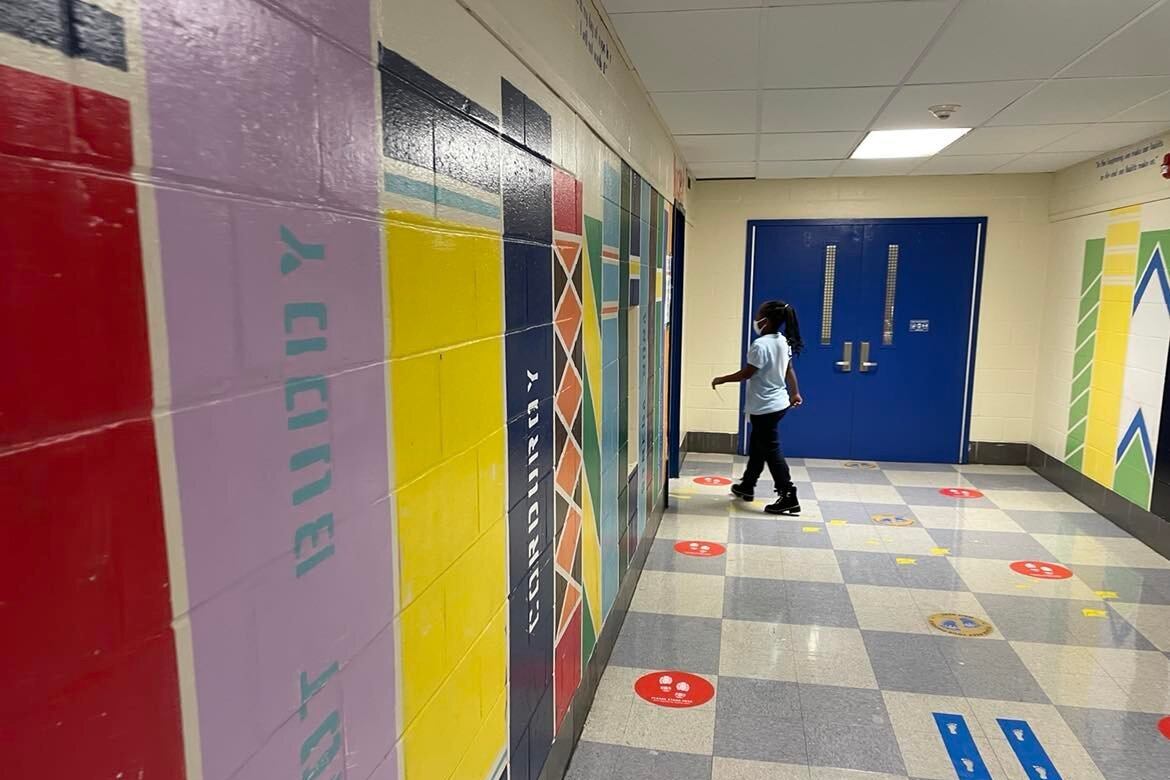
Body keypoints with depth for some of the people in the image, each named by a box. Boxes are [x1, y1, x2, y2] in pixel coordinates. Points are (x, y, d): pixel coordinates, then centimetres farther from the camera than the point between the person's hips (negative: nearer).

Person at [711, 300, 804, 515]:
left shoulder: (761, 345, -23)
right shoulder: (783, 342, 4)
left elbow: (746, 373, -18)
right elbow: (789, 370, 14)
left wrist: (721, 380, -4)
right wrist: (795, 393, 26)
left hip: (765, 407, -9)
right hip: (779, 403, 9)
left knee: (771, 451, -3)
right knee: (757, 446, 21)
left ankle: (788, 497, -2)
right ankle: (747, 486, 35)